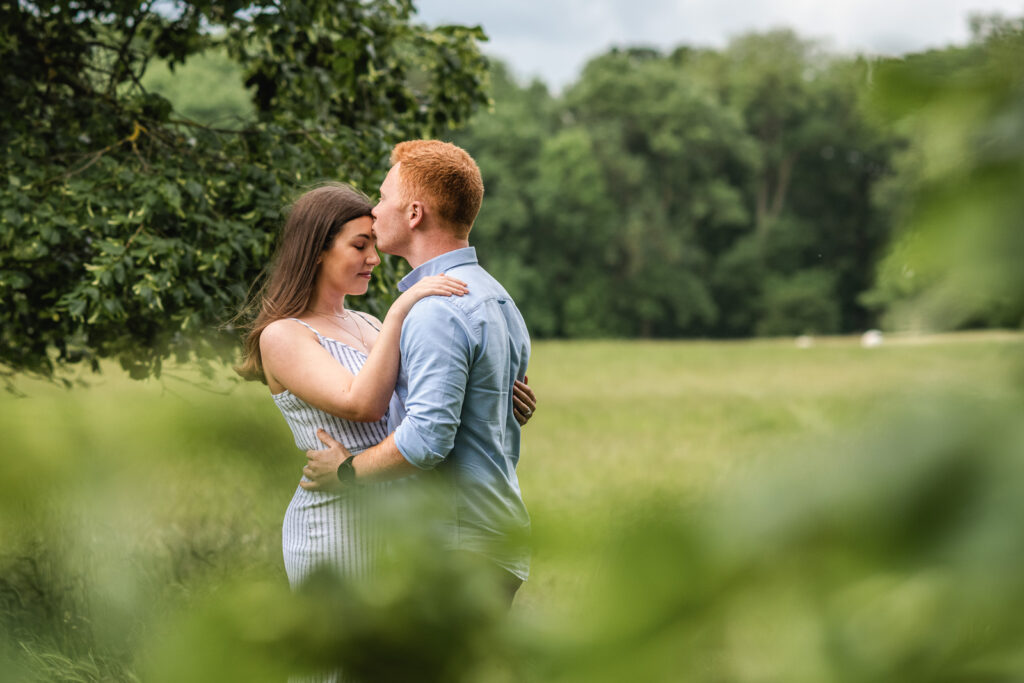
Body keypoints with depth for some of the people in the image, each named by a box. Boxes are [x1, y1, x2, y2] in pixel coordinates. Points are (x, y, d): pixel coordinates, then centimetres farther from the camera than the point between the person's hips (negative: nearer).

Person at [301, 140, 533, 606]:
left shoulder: (437, 310, -17)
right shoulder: (496, 298, 16)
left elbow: (428, 435, -26)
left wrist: (347, 470, -11)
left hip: (455, 549, -10)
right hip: (498, 537, 10)